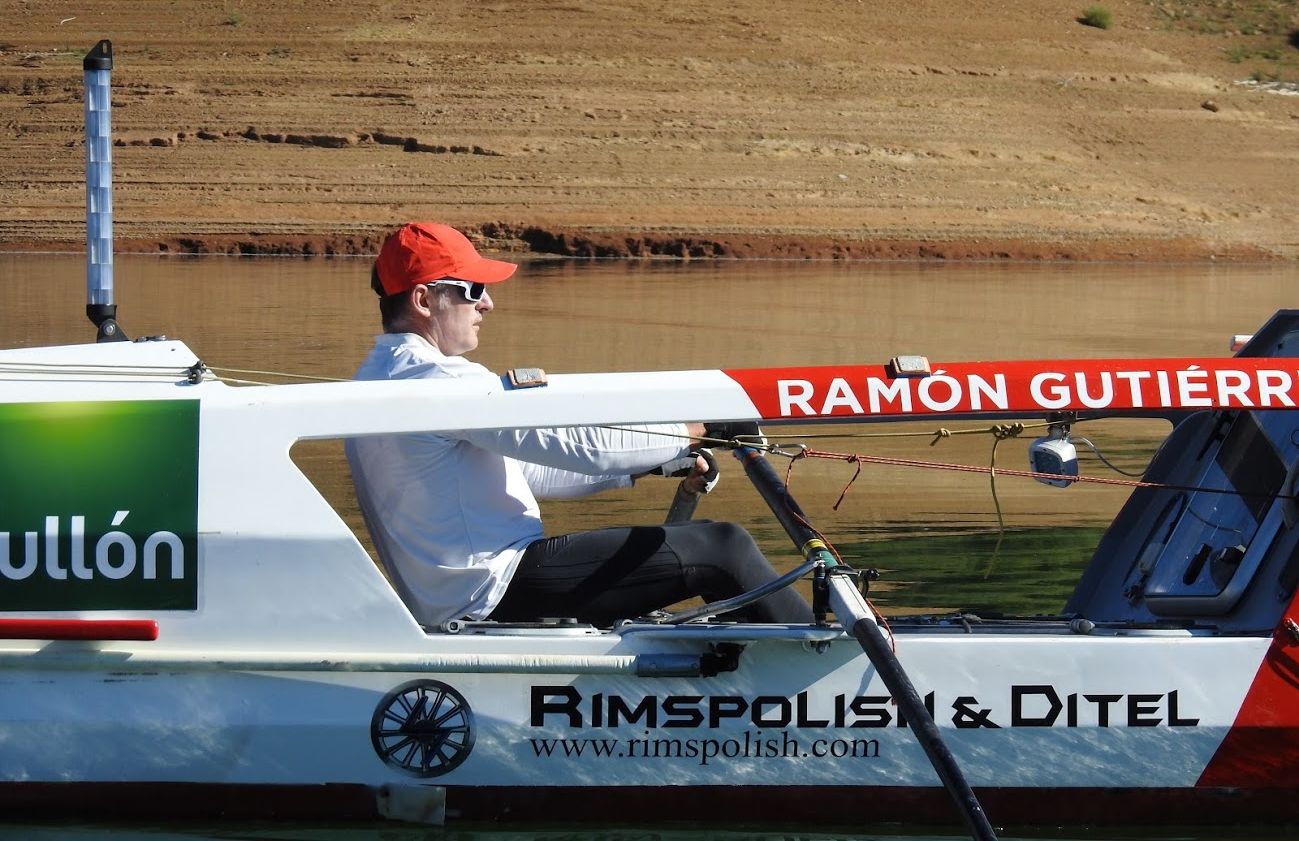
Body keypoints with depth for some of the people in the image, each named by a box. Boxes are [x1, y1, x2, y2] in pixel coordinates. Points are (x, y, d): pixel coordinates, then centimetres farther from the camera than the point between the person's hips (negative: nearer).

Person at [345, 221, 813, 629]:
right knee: (722, 547, -5)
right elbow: (577, 443, -19)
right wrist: (686, 433, -5)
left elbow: (515, 469, 18)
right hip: (499, 589, -11)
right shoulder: (436, 379, -17)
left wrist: (650, 464, 13)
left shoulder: (378, 378, 16)